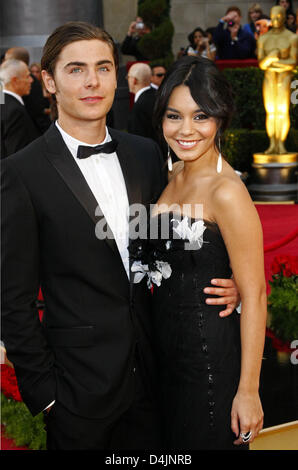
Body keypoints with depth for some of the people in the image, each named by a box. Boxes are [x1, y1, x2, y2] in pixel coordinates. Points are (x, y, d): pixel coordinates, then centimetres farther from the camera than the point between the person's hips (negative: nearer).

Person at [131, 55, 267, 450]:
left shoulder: (227, 192, -20)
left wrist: (248, 391, -19)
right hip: (168, 351, 8)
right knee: (174, 443, 23)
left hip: (211, 357, -8)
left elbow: (254, 295, -20)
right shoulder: (175, 180, 5)